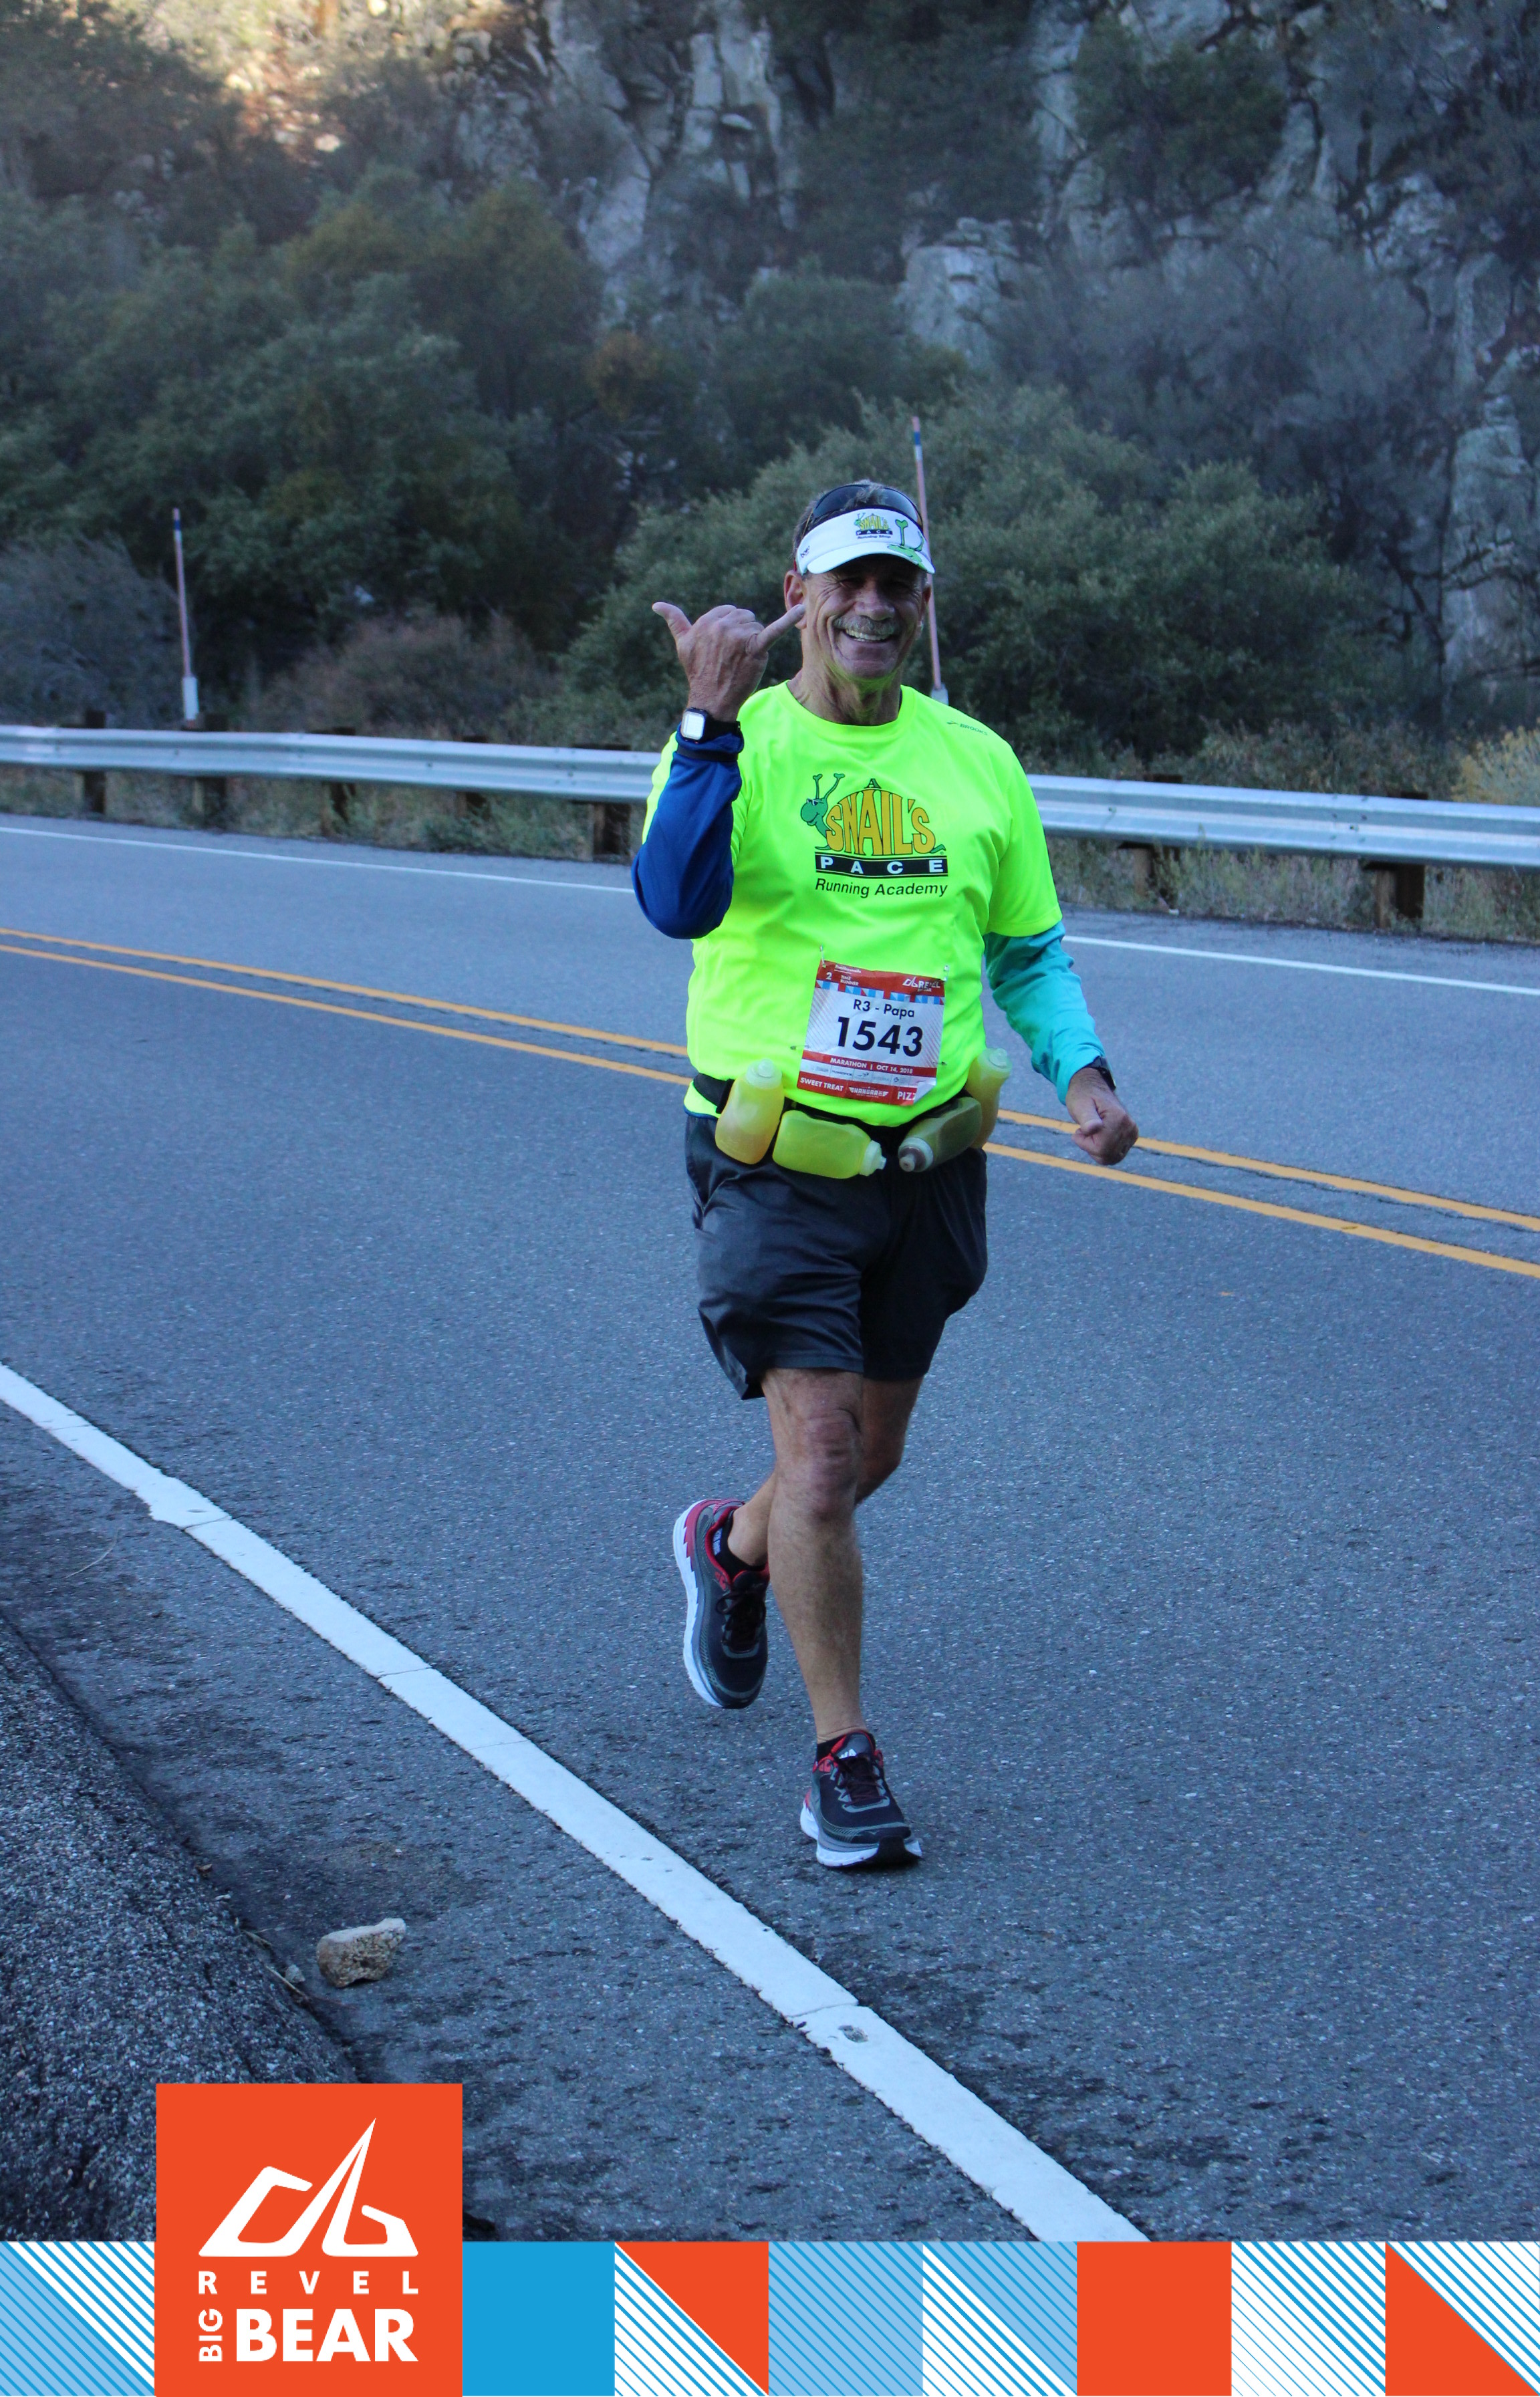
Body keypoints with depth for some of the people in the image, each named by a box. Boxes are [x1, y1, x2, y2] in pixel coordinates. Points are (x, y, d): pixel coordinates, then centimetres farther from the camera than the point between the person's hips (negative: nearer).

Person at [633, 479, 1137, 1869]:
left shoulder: (975, 761, 6)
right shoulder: (733, 745, -6)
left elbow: (1029, 949, 15)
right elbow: (675, 903, -25)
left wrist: (1079, 1066, -2)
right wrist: (716, 722, -31)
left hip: (929, 1167, 5)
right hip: (774, 1165, -4)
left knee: (871, 1452, 17)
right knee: (822, 1453, -10)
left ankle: (732, 1548, 49)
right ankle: (845, 1761, 3)